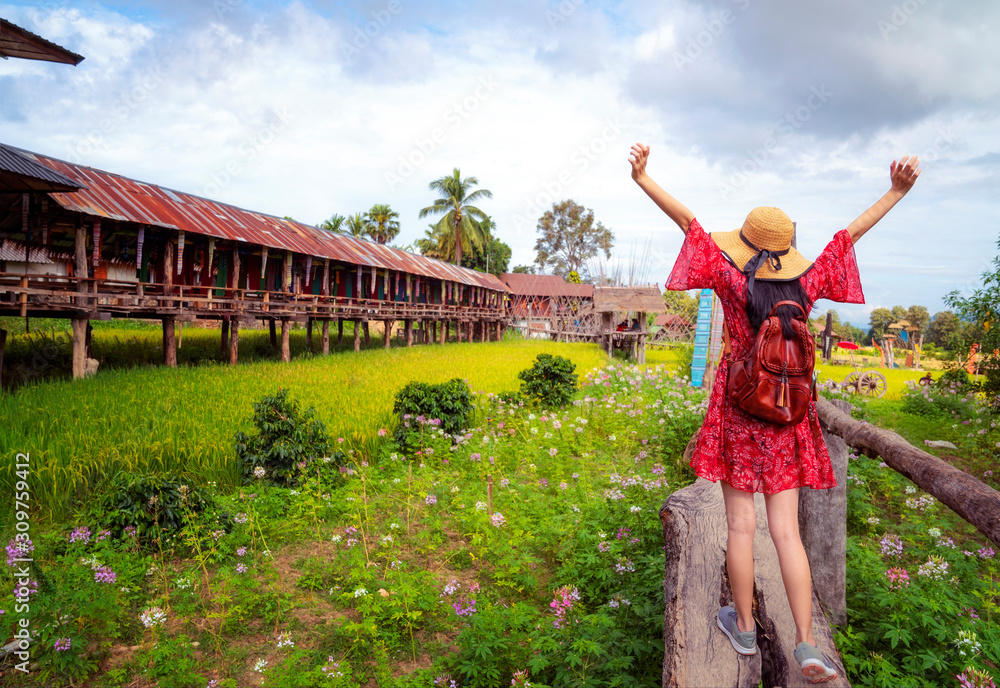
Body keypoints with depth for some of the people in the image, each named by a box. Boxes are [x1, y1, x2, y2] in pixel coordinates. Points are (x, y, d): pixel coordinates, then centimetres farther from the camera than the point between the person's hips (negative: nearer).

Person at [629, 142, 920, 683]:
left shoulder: (733, 280, -9)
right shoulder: (805, 284, 0)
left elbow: (688, 222, -10)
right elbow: (851, 234, 7)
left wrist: (643, 179, -10)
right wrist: (896, 192, 11)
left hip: (739, 410, -3)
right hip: (788, 414, 4)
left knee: (740, 525, 7)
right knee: (786, 530, 7)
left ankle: (743, 627, 21)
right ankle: (805, 644, 5)